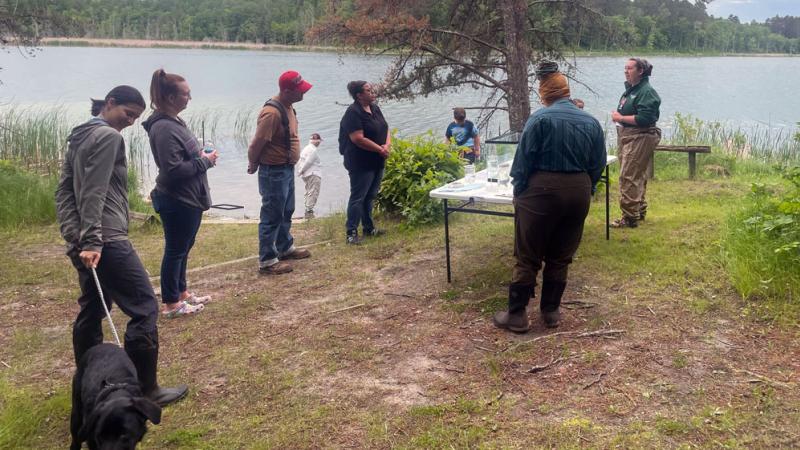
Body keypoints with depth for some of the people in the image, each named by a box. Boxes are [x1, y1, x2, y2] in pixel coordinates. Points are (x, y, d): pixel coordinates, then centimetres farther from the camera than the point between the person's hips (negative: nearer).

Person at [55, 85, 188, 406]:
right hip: (107, 241, -10)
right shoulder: (108, 136, -10)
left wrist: (74, 235, 9)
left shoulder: (79, 137, 19)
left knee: (91, 311, 16)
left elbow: (63, 191, 16)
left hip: (83, 242, 10)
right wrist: (91, 241, -22)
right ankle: (145, 390, -3)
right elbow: (94, 194, -19)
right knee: (145, 309, -5)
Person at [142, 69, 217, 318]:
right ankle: (171, 304, 13)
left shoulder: (173, 122, 9)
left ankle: (181, 292, 34)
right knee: (175, 250, 1)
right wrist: (205, 161, -17)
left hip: (188, 199, 10)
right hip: (177, 201, -10)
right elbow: (173, 169, -27)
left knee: (183, 248, 20)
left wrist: (202, 156, 3)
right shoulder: (163, 128, -22)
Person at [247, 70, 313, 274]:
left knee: (286, 213, 22)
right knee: (272, 216, 0)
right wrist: (253, 164, -7)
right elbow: (257, 143, -23)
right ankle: (267, 261, 9)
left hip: (287, 169, 10)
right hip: (274, 172, -10)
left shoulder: (287, 106, 5)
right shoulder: (272, 112, -27)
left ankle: (285, 248, 39)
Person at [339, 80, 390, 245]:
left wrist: (387, 145, -7)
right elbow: (358, 139, -23)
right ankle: (351, 233, 2)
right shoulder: (353, 113, -17)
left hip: (377, 162, 8)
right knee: (357, 198, -4)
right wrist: (380, 149, -16)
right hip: (361, 164, -8)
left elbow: (385, 129, 14)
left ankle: (368, 228, 27)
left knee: (370, 196, 16)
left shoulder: (375, 108, 10)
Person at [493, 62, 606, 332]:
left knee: (528, 258, 3)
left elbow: (523, 161, -9)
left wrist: (519, 193, 2)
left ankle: (517, 315, 6)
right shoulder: (591, 122, 7)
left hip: (543, 191, -5)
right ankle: (551, 311, 21)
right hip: (579, 193, 5)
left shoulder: (540, 119, -9)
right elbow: (598, 165, 9)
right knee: (560, 257, 15)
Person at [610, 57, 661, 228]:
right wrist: (617, 116, 5)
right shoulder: (630, 89, 15)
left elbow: (644, 118, -23)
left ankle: (630, 217, -7)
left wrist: (620, 118, -17)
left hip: (640, 138, -10)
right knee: (637, 176, 18)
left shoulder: (646, 92, -15)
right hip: (626, 137, 10)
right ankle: (639, 211, 29)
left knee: (628, 177, -11)